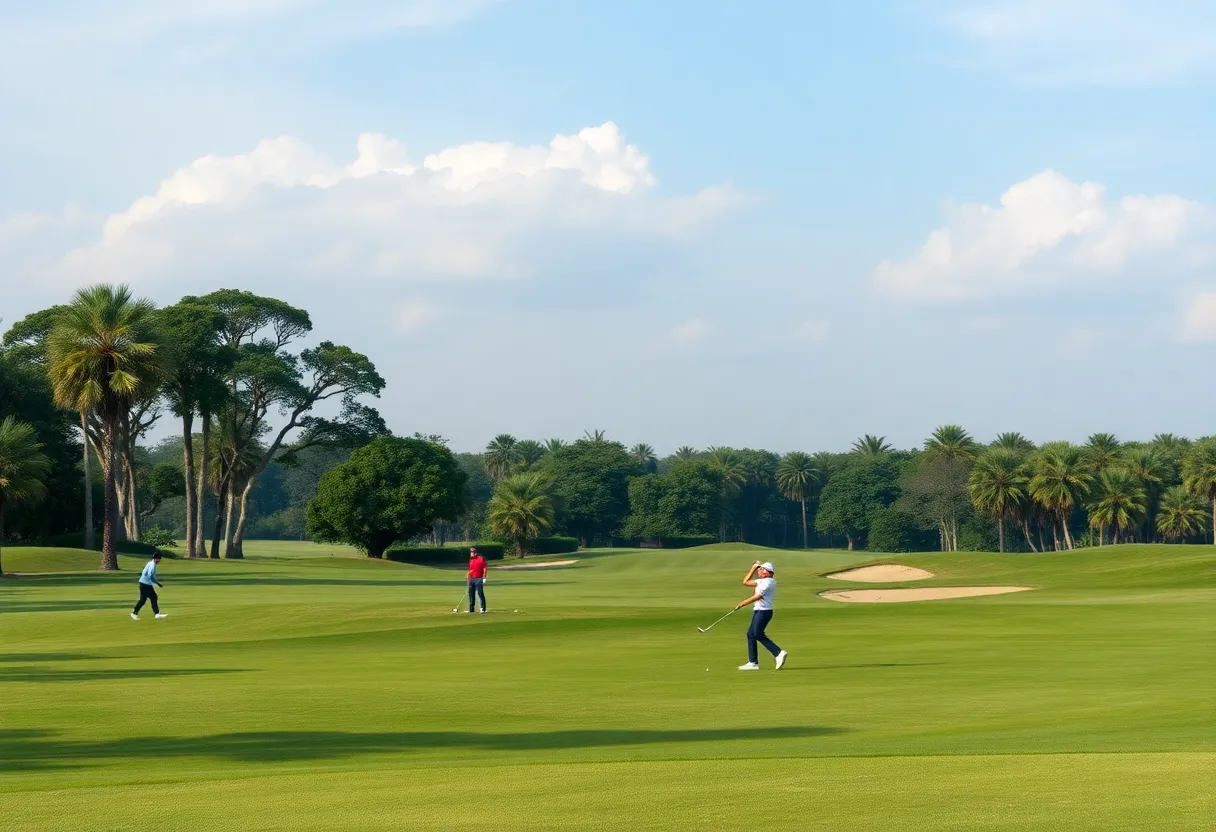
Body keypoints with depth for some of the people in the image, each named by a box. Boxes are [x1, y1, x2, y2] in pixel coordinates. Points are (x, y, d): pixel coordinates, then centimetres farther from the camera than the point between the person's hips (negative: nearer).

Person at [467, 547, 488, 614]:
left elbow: (484, 568, -9)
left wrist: (484, 578, -15)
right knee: (471, 594, 9)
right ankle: (471, 609, 17)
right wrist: (468, 579, 17)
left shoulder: (481, 559, -6)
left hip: (479, 579, -7)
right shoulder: (471, 560, 15)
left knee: (480, 593, -9)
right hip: (471, 579, 7)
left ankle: (483, 609, -6)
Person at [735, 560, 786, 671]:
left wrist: (743, 603, -17)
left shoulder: (768, 582, -14)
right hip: (758, 611, 10)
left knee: (758, 635, -15)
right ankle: (752, 663, 8)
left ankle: (778, 653, -17)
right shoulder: (761, 581, 17)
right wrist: (753, 568, 19)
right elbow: (746, 582, 24)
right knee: (751, 634, 7)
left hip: (764, 611, -10)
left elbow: (758, 596, -20)